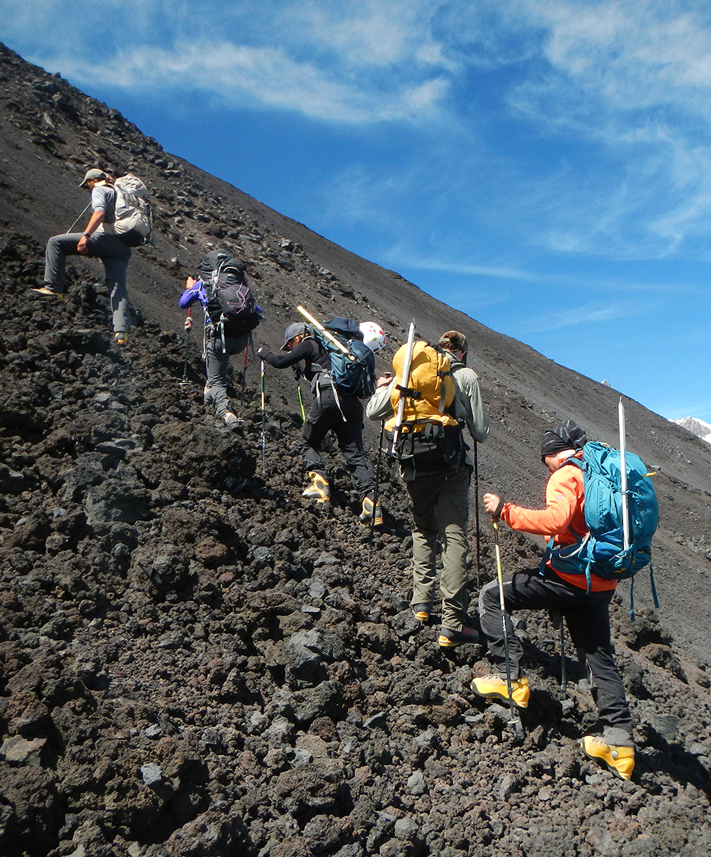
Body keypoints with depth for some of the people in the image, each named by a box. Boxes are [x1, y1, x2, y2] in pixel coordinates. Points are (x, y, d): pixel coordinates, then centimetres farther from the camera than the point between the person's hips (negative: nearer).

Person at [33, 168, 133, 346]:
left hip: (105, 238, -8)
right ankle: (121, 332, -15)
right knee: (118, 288, -1)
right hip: (123, 247, 8)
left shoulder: (99, 190, 6)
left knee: (56, 242, -3)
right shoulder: (118, 192, 32)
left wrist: (86, 235, -22)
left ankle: (54, 287, -10)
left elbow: (100, 212, -13)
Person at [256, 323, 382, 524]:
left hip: (328, 396, -6)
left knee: (309, 443, 15)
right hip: (351, 400, 7)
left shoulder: (308, 345, 10)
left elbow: (281, 362, 3)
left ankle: (320, 484, -2)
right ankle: (370, 499, -14)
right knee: (355, 452, 0)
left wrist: (264, 352, 21)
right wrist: (299, 364, 46)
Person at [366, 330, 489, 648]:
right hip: (452, 466, -3)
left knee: (423, 530, 22)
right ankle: (453, 624, -3)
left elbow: (373, 411, 7)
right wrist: (478, 432, 27)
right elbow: (480, 432, 4)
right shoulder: (467, 375, 5)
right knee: (454, 537, -1)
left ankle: (421, 602, 18)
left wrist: (382, 387, 26)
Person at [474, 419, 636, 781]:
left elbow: (556, 520, -27)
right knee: (600, 659, 17)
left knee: (492, 596, 2)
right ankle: (619, 741, 18)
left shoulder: (566, 476, -9)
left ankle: (511, 678, -1)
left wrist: (504, 510, -21)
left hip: (568, 577, -8)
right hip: (602, 585, 8)